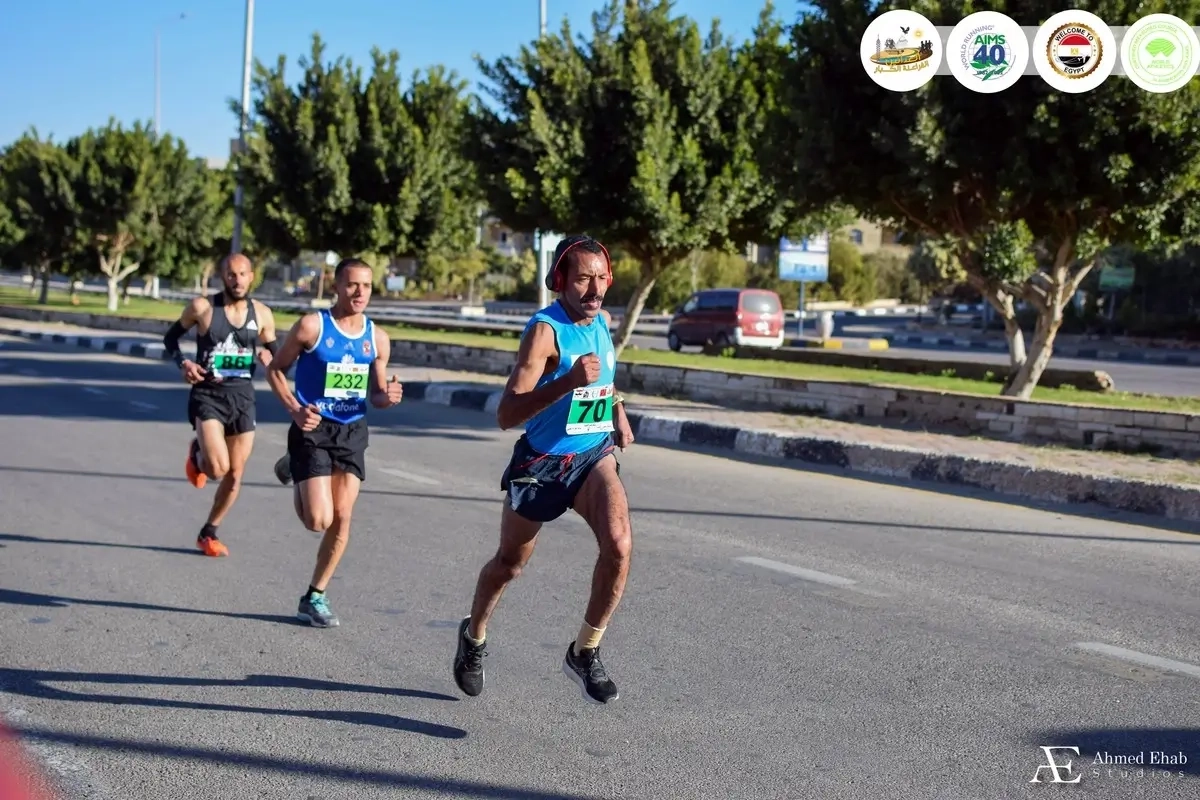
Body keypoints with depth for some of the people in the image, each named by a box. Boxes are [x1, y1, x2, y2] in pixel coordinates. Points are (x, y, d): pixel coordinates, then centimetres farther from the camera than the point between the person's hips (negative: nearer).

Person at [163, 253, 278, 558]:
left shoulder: (262, 314, 2)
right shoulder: (202, 307, -5)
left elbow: (275, 355, 14)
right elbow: (171, 337, 7)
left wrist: (268, 355, -10)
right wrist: (183, 363, -11)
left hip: (242, 396, 3)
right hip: (207, 394, -3)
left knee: (234, 475, 7)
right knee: (218, 468, -20)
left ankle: (209, 534, 28)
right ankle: (196, 454, 17)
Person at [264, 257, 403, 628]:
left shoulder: (377, 339, 3)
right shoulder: (312, 326, -9)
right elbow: (275, 369, -1)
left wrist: (387, 396, -12)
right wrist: (295, 409, -16)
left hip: (352, 432, 4)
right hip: (313, 430, -4)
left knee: (341, 518, 0)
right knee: (319, 521, -11)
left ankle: (315, 597, 16)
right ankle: (296, 479, 25)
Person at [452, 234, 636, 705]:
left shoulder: (604, 322, 0)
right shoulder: (545, 330, -21)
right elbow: (506, 415, -31)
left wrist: (618, 411, 10)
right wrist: (568, 381, -42)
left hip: (595, 455, 4)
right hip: (541, 462, -4)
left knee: (618, 544, -22)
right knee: (510, 563, 14)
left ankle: (585, 652, -6)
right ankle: (474, 637, 44)